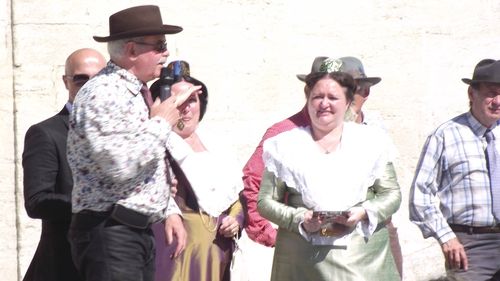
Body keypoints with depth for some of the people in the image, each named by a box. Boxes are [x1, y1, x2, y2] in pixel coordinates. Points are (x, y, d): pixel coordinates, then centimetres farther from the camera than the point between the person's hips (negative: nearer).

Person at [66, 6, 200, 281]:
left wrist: (170, 210, 17)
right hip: (109, 235, -9)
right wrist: (160, 124, -13)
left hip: (140, 233, 9)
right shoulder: (103, 94, -14)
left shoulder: (138, 93, 17)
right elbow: (120, 165, -26)